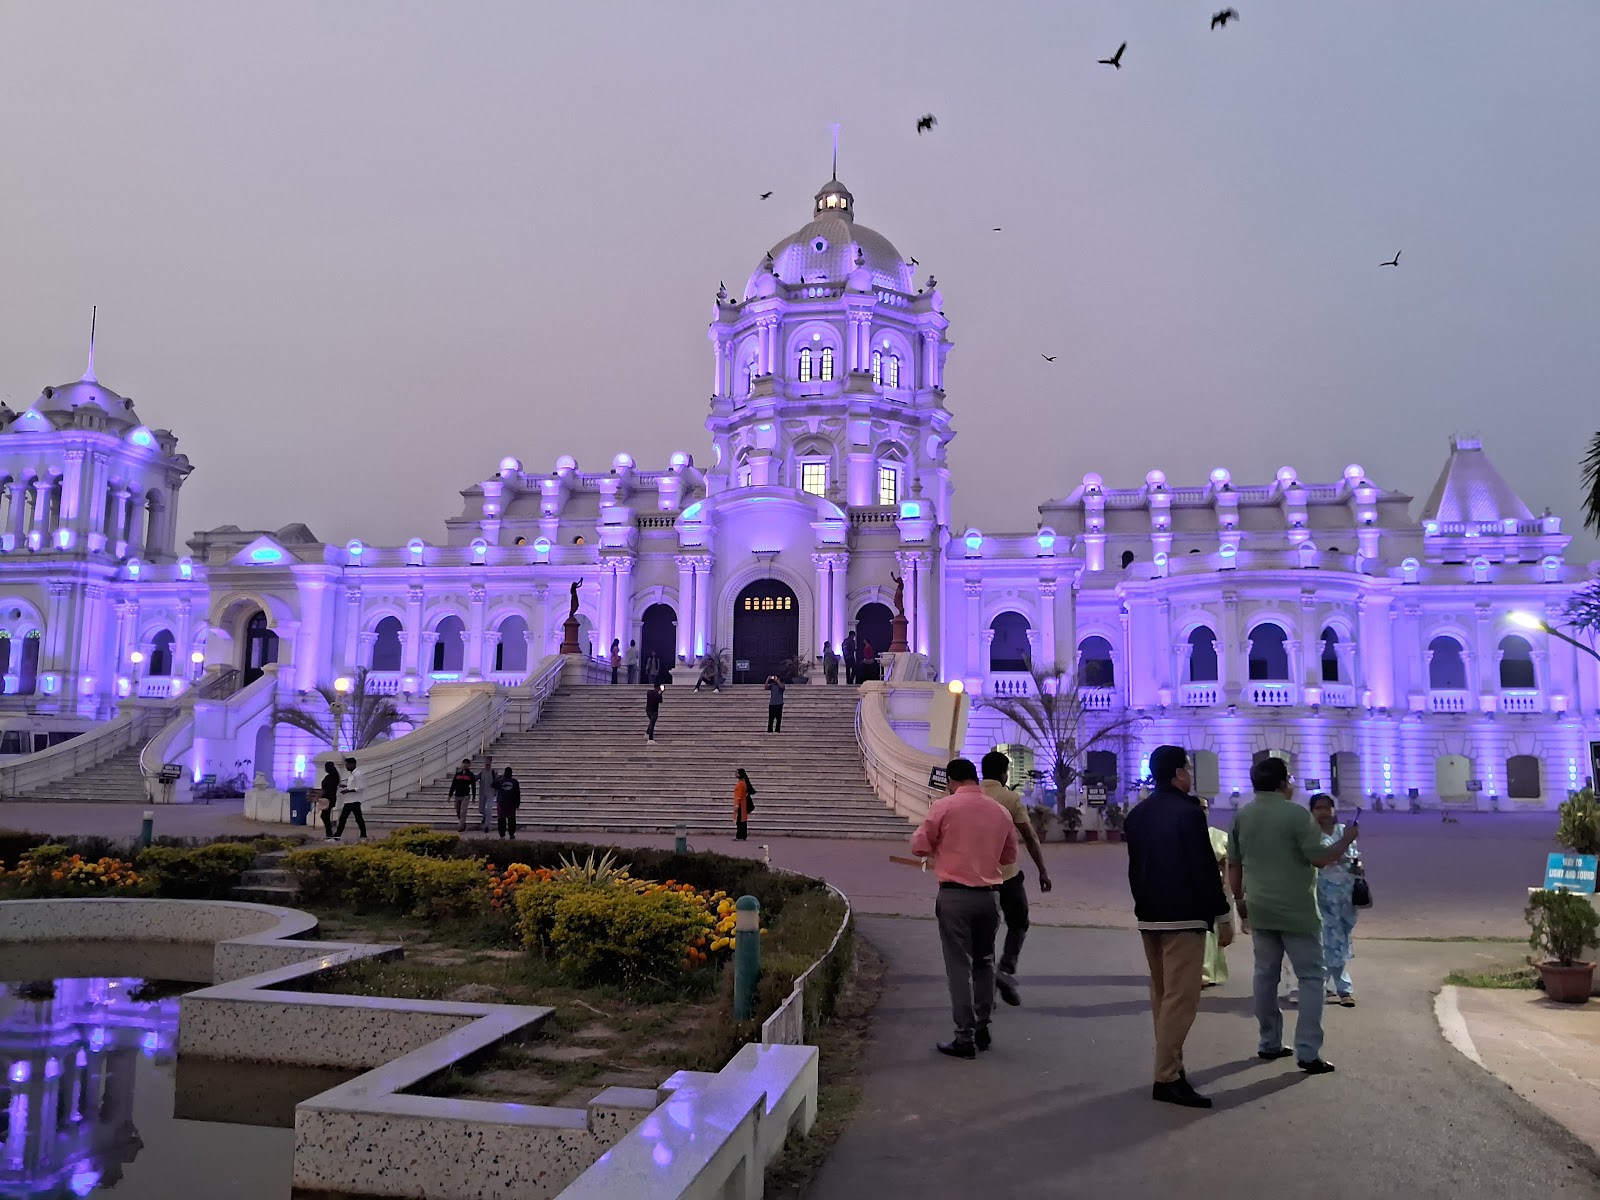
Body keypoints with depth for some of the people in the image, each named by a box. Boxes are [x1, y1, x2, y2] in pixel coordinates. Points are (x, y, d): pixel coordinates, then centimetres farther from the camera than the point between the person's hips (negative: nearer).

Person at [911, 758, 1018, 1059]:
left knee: (959, 966, 1)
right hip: (989, 895, 4)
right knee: (983, 963, 18)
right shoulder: (1000, 811, 4)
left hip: (955, 895, -4)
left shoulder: (944, 806, -7)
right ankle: (982, 1029, 24)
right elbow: (1009, 856, 13)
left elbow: (919, 847, -4)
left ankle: (965, 1037, 3)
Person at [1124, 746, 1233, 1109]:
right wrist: (1223, 915, -9)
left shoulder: (1137, 814, 11)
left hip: (1148, 916, 8)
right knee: (1180, 998, -7)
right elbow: (1205, 869, -15)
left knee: (1161, 994, 16)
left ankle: (1169, 1065, 23)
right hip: (1183, 917, -8)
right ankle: (1167, 1079, -8)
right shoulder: (1188, 812, -13)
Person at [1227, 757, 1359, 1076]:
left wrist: (1239, 898, 20)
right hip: (1296, 911, -6)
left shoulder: (1241, 816, 6)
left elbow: (1233, 863, 10)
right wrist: (1346, 840, 3)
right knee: (1311, 977, 2)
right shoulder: (1296, 814, -13)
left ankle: (1269, 1043, 19)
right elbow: (1319, 858, -13)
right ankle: (1308, 1052, -2)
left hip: (1259, 910, 6)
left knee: (1265, 975, 13)